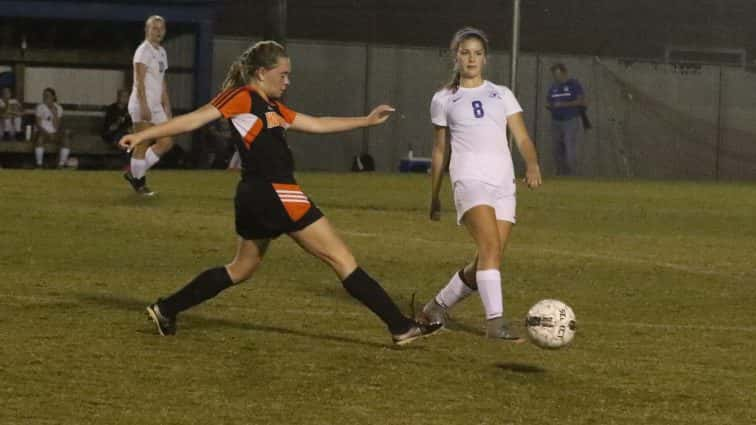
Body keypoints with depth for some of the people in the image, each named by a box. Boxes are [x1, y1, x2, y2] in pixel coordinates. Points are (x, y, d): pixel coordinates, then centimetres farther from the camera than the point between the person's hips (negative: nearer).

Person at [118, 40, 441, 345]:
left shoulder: (272, 108, 18)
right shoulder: (242, 98, -8)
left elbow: (317, 124, 24)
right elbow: (194, 120, -11)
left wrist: (367, 120, 23)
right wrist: (144, 135, -14)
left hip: (256, 196, 10)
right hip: (275, 194, -10)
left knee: (242, 269, 21)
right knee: (342, 259, -6)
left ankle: (166, 310, 21)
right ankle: (401, 327, -4)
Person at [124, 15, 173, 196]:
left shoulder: (161, 52, 17)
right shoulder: (144, 50, -9)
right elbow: (139, 81, -16)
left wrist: (167, 108, 17)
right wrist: (144, 106, -23)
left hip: (156, 106, 9)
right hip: (142, 105, -9)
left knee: (166, 142, 3)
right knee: (142, 145, -6)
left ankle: (135, 173, 10)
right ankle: (138, 179, 4)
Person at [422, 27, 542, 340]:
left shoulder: (502, 95, 17)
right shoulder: (444, 99, 14)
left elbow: (522, 138, 8)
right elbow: (439, 151, 19)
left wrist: (532, 164, -13)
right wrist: (434, 197, 21)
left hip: (503, 182, 3)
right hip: (469, 177, -3)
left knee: (487, 259, 0)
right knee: (491, 246, -24)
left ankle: (438, 307, 21)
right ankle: (495, 321, -29)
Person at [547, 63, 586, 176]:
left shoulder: (574, 84, 0)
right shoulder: (553, 87, 15)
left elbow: (581, 101, -7)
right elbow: (548, 103, 20)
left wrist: (564, 104, -15)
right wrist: (549, 106, -6)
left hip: (571, 121, -6)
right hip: (556, 122, 6)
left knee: (570, 149, -14)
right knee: (558, 151, 4)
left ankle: (572, 175, -14)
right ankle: (560, 174, 9)